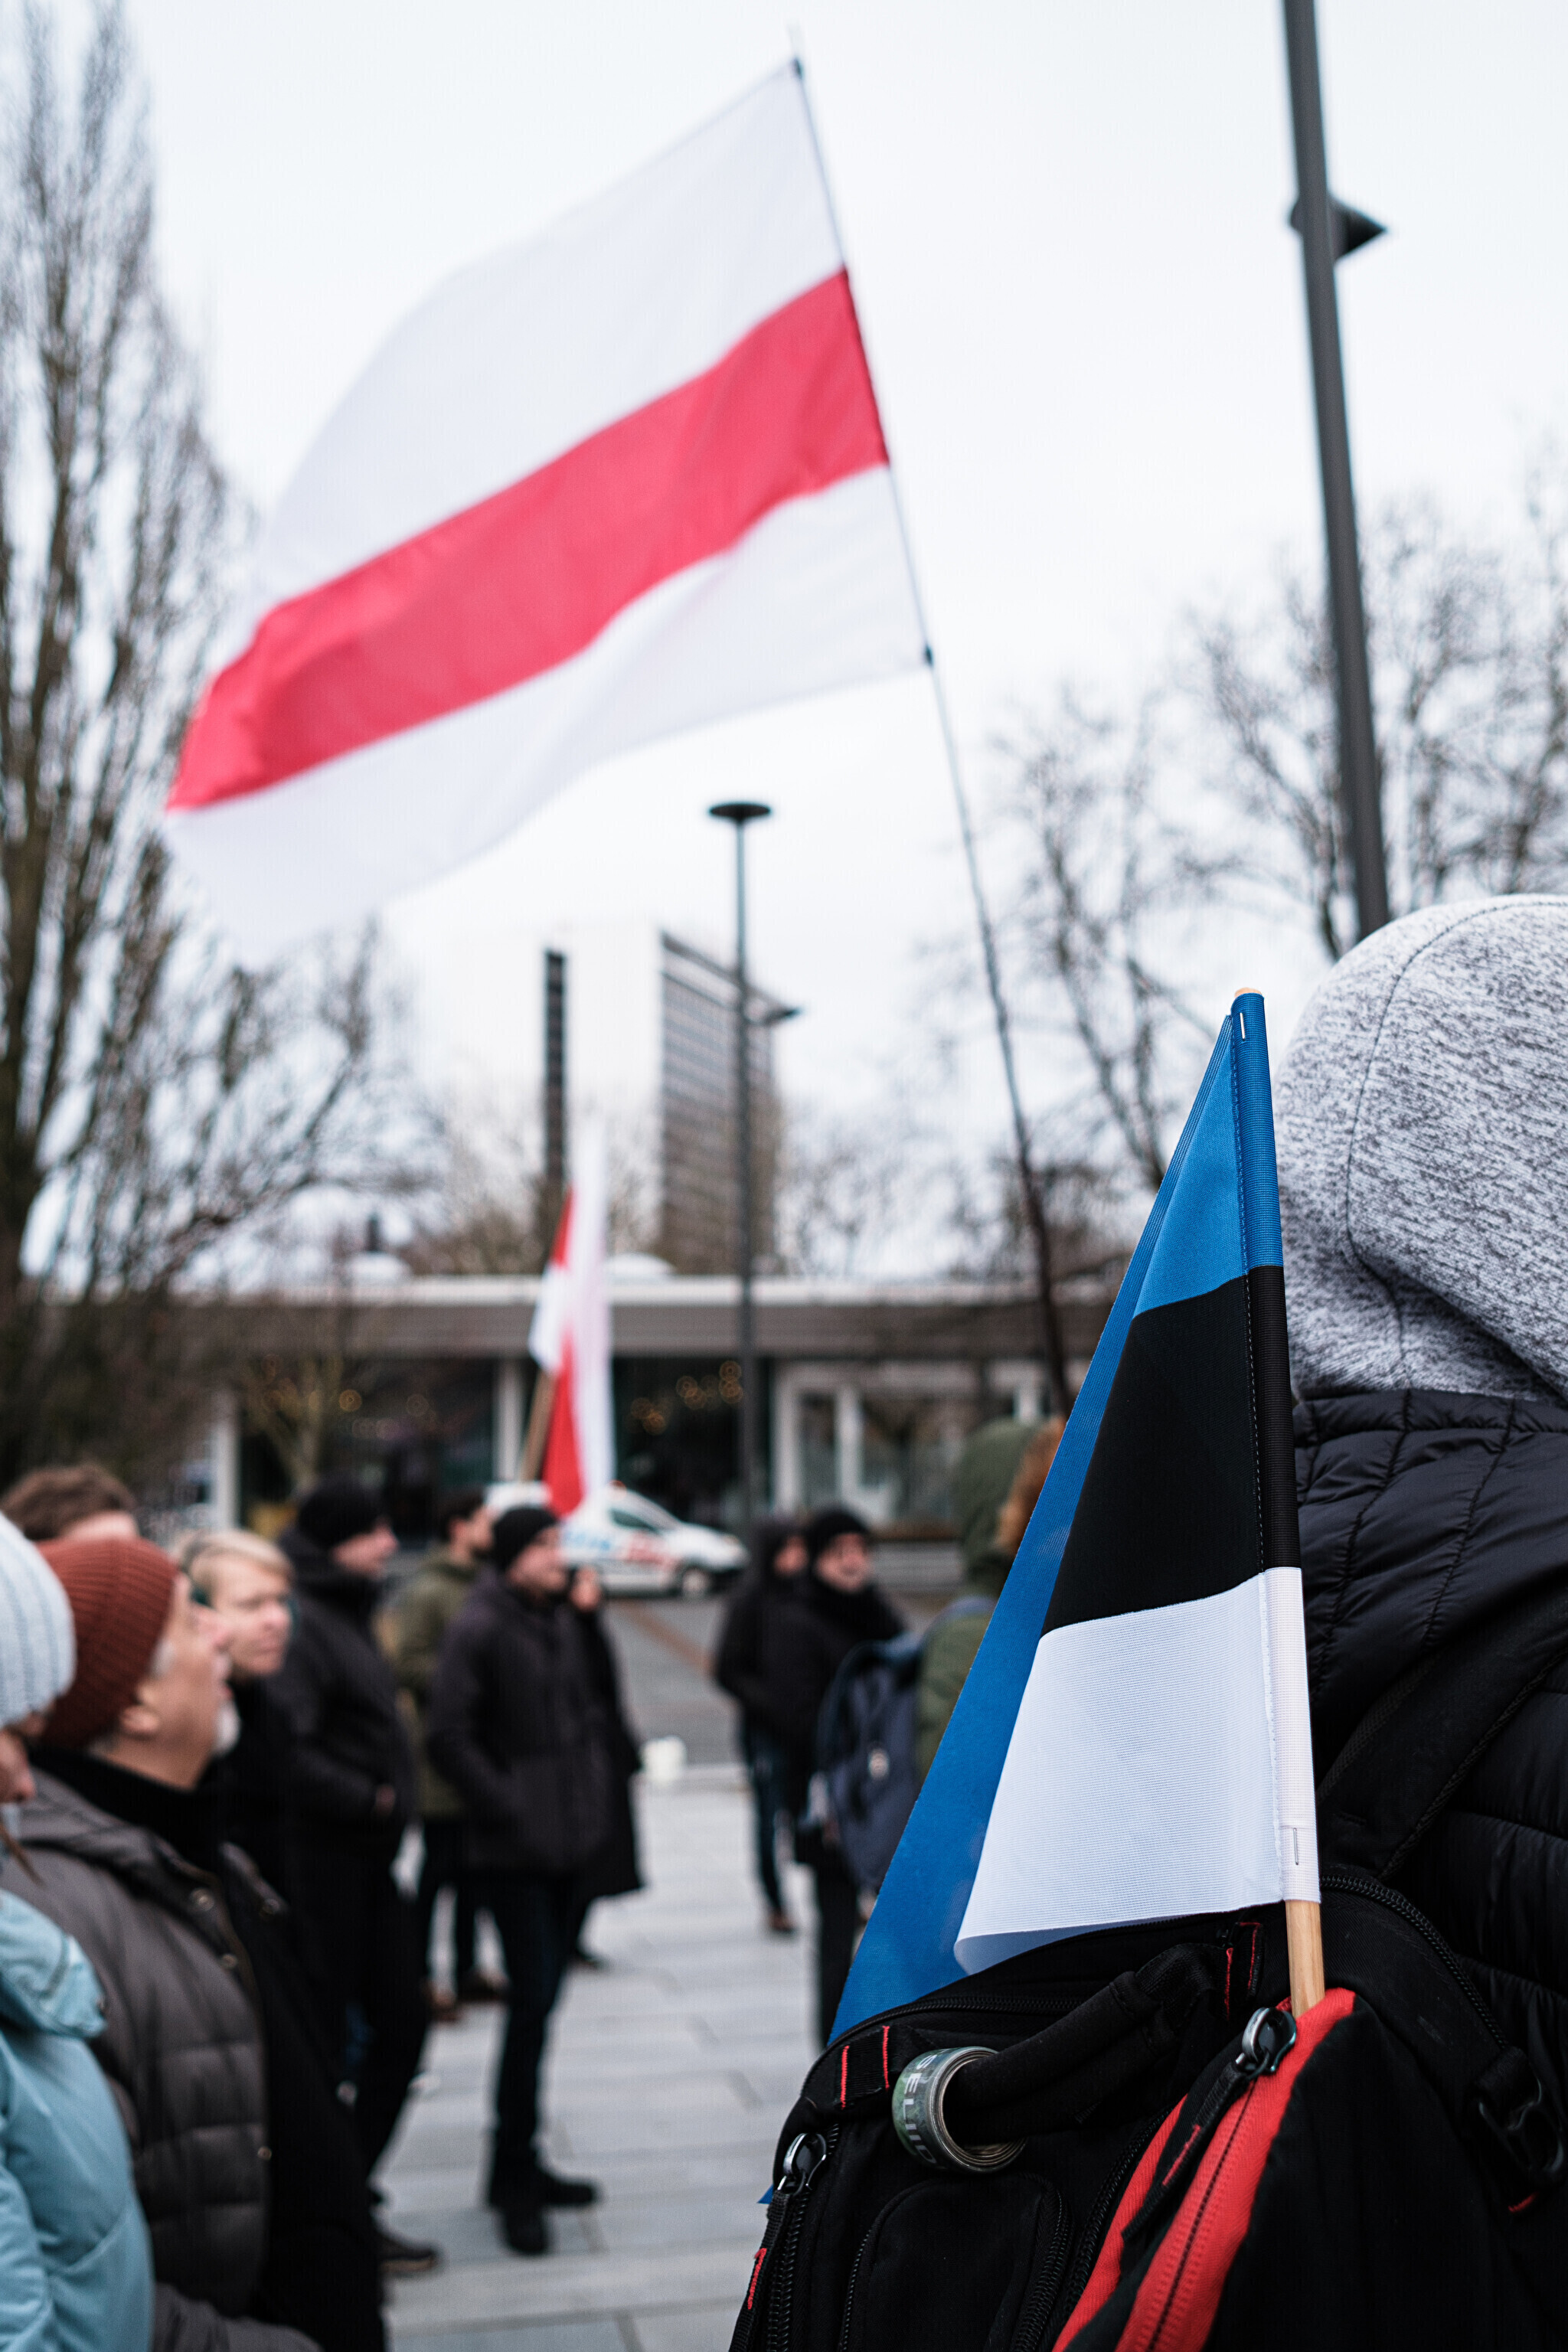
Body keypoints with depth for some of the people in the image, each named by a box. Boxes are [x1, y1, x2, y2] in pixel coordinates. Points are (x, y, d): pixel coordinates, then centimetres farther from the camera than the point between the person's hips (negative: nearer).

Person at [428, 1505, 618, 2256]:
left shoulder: (566, 1621, 10)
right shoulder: (479, 1627, -12)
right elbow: (449, 1738, -15)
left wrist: (597, 1791, 10)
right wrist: (508, 1809, -15)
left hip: (568, 1838, 7)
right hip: (514, 1849, -7)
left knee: (541, 1999, 13)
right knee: (532, 2001, -7)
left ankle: (520, 2165, 25)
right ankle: (514, 2176, 6)